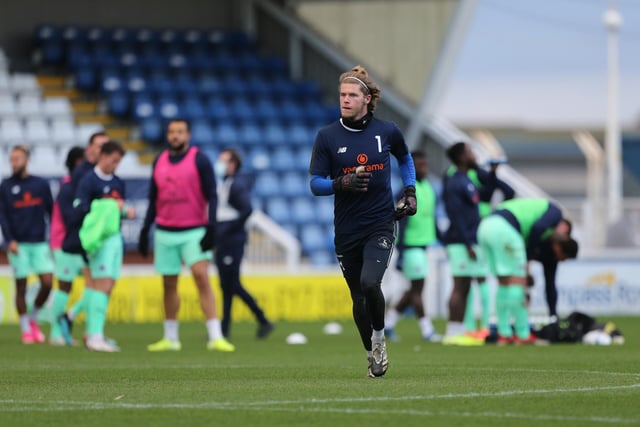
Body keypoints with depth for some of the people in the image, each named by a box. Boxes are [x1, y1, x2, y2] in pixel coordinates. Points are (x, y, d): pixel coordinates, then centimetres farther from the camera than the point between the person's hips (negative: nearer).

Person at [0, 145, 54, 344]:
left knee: (47, 282, -7)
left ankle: (33, 318, 15)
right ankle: (25, 329, 11)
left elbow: (51, 211, 11)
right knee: (21, 287, 0)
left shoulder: (41, 184, 8)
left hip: (39, 243, 2)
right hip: (18, 245, -2)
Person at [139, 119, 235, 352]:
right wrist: (145, 230, 12)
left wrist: (211, 227, -17)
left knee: (202, 277, -16)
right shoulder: (160, 162, 9)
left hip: (194, 232, -4)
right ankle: (170, 339, 18)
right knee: (169, 284, 8)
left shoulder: (199, 160, -4)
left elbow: (211, 196, -6)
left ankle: (215, 337, -18)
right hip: (165, 233, 4)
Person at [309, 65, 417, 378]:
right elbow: (315, 184, -2)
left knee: (369, 283, -24)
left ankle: (379, 336, 3)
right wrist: (341, 183, -21)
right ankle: (373, 355, 28)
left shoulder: (387, 132, 0)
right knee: (358, 298, 9)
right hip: (347, 229, 2)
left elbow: (405, 159, 22)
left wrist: (410, 192, 11)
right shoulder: (327, 136, -3)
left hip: (381, 224, -2)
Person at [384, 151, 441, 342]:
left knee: (415, 289, 11)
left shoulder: (429, 189, 13)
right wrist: (400, 251, -16)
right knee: (418, 285, -5)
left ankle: (388, 321, 22)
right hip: (411, 246, -8)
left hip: (423, 245, 8)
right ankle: (427, 330, -2)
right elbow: (401, 222, -14)